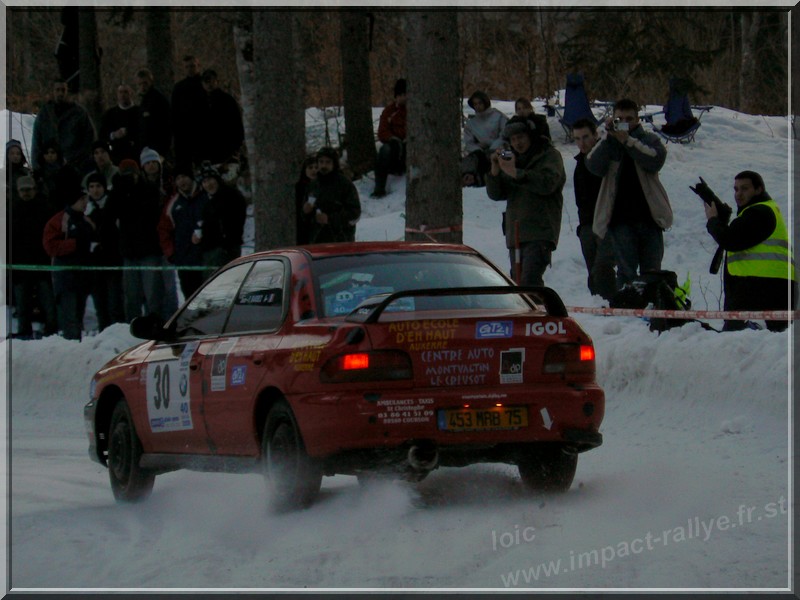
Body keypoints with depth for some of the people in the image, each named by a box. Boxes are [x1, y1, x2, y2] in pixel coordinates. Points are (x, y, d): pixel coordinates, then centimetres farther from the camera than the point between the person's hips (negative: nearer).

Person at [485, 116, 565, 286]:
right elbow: (495, 194, 16)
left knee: (529, 280, -22)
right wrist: (495, 170, -3)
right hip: (515, 234, 7)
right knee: (518, 282, 8)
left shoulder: (550, 156, 3)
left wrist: (516, 173, -21)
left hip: (539, 233, -7)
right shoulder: (513, 159, 22)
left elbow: (548, 182, -17)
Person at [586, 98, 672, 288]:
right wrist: (609, 137, -17)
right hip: (621, 218, -1)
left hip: (649, 216, 1)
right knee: (626, 272, -9)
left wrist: (628, 141, -20)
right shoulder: (607, 144, 9)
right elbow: (594, 166, -10)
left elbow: (656, 160, -13)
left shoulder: (649, 140, 9)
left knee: (652, 272, 6)